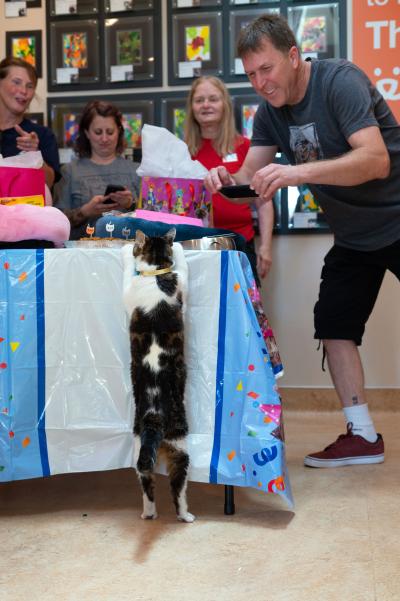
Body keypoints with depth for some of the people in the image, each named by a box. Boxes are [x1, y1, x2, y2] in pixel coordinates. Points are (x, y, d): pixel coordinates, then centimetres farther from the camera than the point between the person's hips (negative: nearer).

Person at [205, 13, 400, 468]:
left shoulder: (339, 81, -22)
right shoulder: (270, 112, 0)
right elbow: (251, 174, 0)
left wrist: (298, 172, -44)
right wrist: (226, 179, -24)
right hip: (353, 237, 7)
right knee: (334, 325, 2)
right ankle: (362, 435, 9)